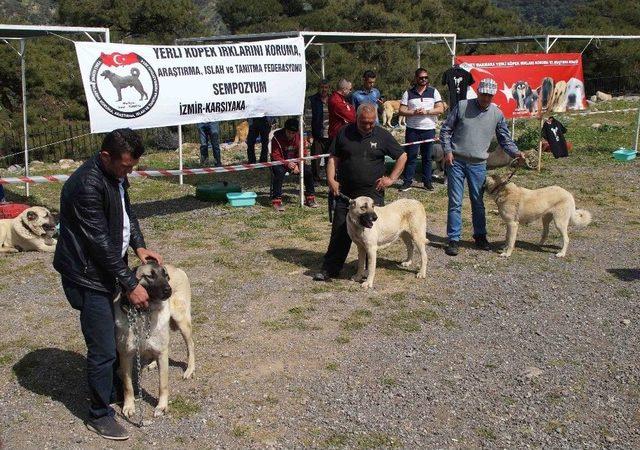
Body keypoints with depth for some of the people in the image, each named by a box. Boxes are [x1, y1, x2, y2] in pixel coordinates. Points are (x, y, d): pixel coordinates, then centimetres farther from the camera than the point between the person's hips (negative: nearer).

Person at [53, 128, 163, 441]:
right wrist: (130, 284, -20)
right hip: (88, 276, -9)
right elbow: (100, 242, -25)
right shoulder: (86, 185, -26)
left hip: (107, 269, 9)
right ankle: (99, 415, 14)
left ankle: (114, 390, 37)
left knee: (115, 336, 19)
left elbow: (127, 213, 17)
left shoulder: (116, 175, 3)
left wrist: (139, 246, 0)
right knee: (102, 349, -2)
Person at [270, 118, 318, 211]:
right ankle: (276, 200, -31)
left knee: (308, 170, -20)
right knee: (279, 172, -36)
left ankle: (310, 198, -7)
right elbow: (275, 156, -17)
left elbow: (301, 154, 1)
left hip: (294, 162, 4)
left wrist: (297, 165, -18)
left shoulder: (299, 137, -5)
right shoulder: (277, 138, -16)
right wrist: (287, 164, -33)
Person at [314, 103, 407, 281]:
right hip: (345, 192, 1)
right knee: (339, 232, 4)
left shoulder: (382, 135, 0)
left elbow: (402, 156, 7)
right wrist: (331, 180, -8)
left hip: (373, 193, -1)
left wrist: (392, 178, -2)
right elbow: (333, 158, 6)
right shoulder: (344, 133, 2)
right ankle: (330, 269, 12)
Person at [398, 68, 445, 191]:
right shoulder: (408, 93, 4)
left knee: (427, 157, 8)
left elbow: (440, 109, -3)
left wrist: (426, 112, -15)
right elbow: (401, 111, -1)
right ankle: (407, 181, 8)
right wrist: (414, 112, -17)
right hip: (412, 130, 0)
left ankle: (427, 181, 16)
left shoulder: (433, 91, 4)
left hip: (429, 129, 0)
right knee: (410, 156, 1)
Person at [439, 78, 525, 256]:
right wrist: (447, 151, -8)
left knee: (478, 202, 12)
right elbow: (445, 130, 2)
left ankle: (480, 236, 27)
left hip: (478, 165, 2)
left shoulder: (497, 114, 4)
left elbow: (505, 139, 9)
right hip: (456, 162, -2)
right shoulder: (462, 106, -2)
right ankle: (453, 239, 4)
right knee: (455, 203, -2)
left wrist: (516, 152, -8)